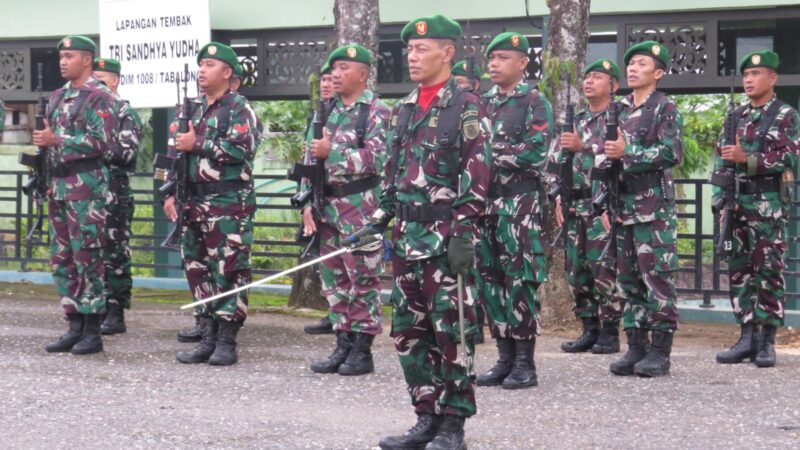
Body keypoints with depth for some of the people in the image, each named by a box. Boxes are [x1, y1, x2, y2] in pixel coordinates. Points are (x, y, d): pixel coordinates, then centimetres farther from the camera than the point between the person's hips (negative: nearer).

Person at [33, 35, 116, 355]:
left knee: (87, 258, -6)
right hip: (59, 187, 8)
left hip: (87, 188, -8)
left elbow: (101, 142, -17)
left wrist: (57, 140, -18)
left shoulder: (100, 97, -8)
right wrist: (48, 181, 16)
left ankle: (92, 332, -2)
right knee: (62, 259, 8)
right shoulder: (58, 97, 17)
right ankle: (75, 326, 14)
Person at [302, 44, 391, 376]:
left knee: (363, 278, -3)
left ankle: (362, 351, 2)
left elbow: (377, 160, -18)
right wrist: (309, 203, 8)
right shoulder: (329, 112, 15)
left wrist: (332, 152, -15)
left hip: (361, 208, -7)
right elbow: (312, 159, 16)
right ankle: (343, 346, 17)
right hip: (329, 207, 7)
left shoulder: (378, 112, -7)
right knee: (333, 278, 10)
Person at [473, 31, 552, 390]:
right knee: (491, 279, 7)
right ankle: (505, 358, 14)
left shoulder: (535, 104, -3)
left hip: (520, 201, -7)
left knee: (520, 280, -6)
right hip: (484, 199, 7)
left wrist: (490, 153, -13)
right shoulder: (483, 104, 16)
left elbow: (535, 153, -14)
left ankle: (525, 363, -2)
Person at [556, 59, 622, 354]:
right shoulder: (577, 121, 19)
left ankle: (610, 332, -3)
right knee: (577, 269, 6)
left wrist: (584, 147, -20)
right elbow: (563, 161, 21)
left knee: (604, 268, -9)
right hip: (577, 205, 7)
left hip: (604, 205, -7)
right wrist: (560, 198, 11)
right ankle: (589, 330, 13)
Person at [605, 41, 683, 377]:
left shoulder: (666, 109, -3)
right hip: (624, 205, 7)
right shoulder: (621, 110, 16)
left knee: (657, 278, -6)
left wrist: (627, 153, -17)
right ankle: (636, 347, 13)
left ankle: (660, 351, -3)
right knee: (628, 279, 7)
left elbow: (672, 153, -14)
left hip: (655, 206, -7)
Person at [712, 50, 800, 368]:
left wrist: (747, 159, -19)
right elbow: (720, 162, 12)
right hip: (738, 204, 5)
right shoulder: (736, 117, 15)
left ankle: (767, 341, -1)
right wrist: (720, 201, 0)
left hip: (770, 204, -5)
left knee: (769, 271, -4)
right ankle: (747, 337, 9)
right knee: (739, 271, 4)